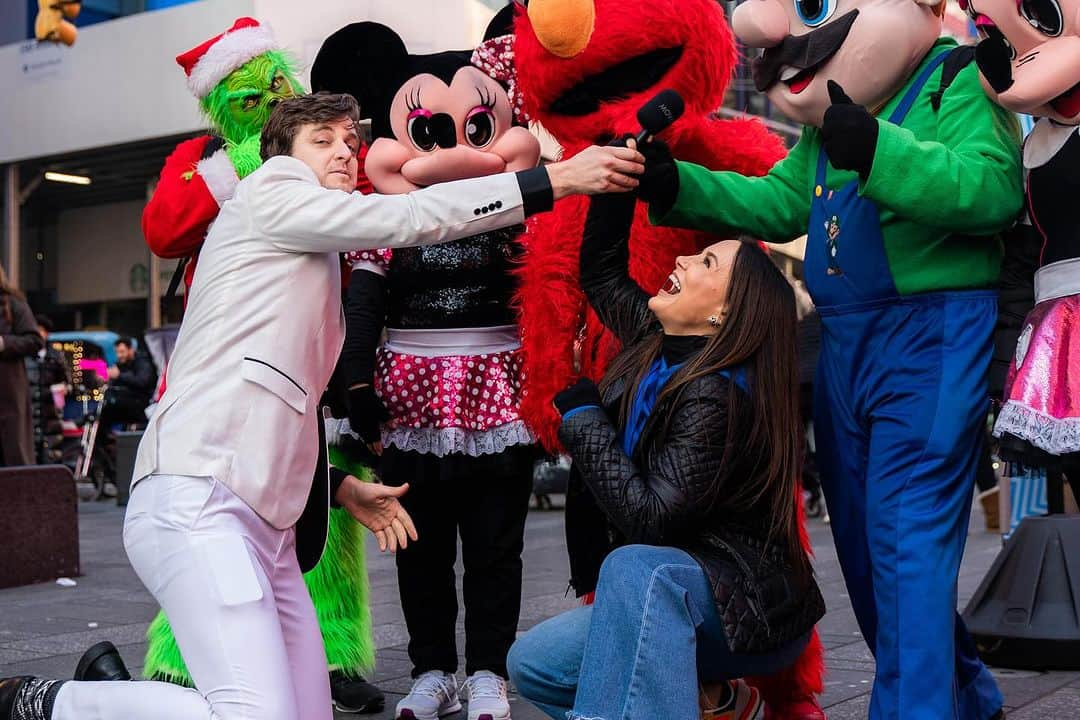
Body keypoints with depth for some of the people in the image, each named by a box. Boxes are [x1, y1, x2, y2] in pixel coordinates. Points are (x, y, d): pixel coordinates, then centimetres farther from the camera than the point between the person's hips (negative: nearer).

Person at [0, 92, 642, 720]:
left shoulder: (323, 270, 31)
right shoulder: (270, 192, 7)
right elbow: (410, 218, -4)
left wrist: (343, 488, 19)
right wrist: (557, 178, -6)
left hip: (268, 524, 10)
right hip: (196, 499, -10)